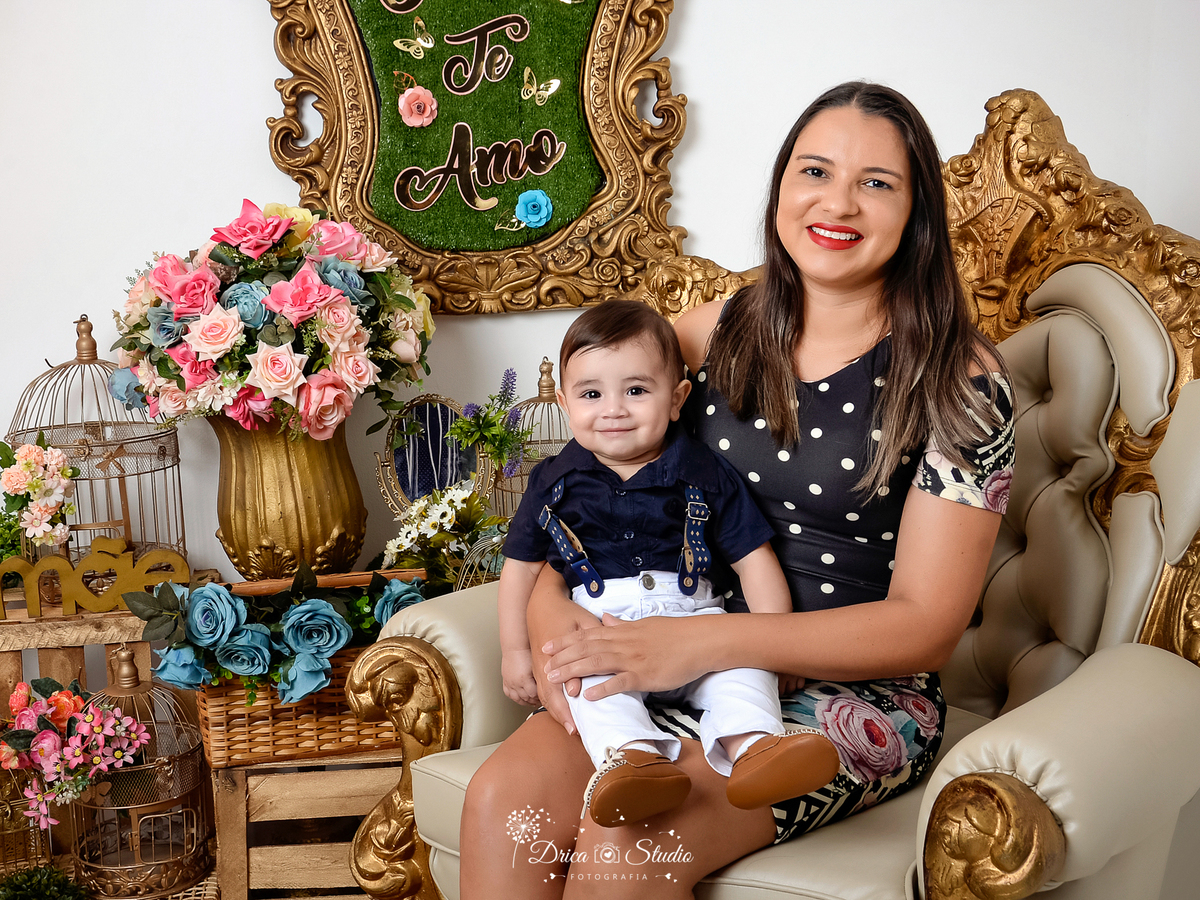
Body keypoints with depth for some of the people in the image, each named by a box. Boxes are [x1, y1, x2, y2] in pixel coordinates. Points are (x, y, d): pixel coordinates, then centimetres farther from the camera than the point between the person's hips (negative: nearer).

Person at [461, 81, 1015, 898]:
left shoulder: (960, 381, -6)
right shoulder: (722, 332, 6)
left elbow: (926, 627, -11)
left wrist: (702, 642, -22)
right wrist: (549, 603, -12)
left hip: (856, 691, -4)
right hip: (676, 662, 4)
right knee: (502, 795, -23)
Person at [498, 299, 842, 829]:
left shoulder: (703, 474, 6)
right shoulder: (557, 481, 9)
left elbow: (754, 560, 6)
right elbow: (522, 566, 17)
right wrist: (515, 651, 9)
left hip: (693, 618, 1)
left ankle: (751, 745, -46)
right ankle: (630, 755, -52)